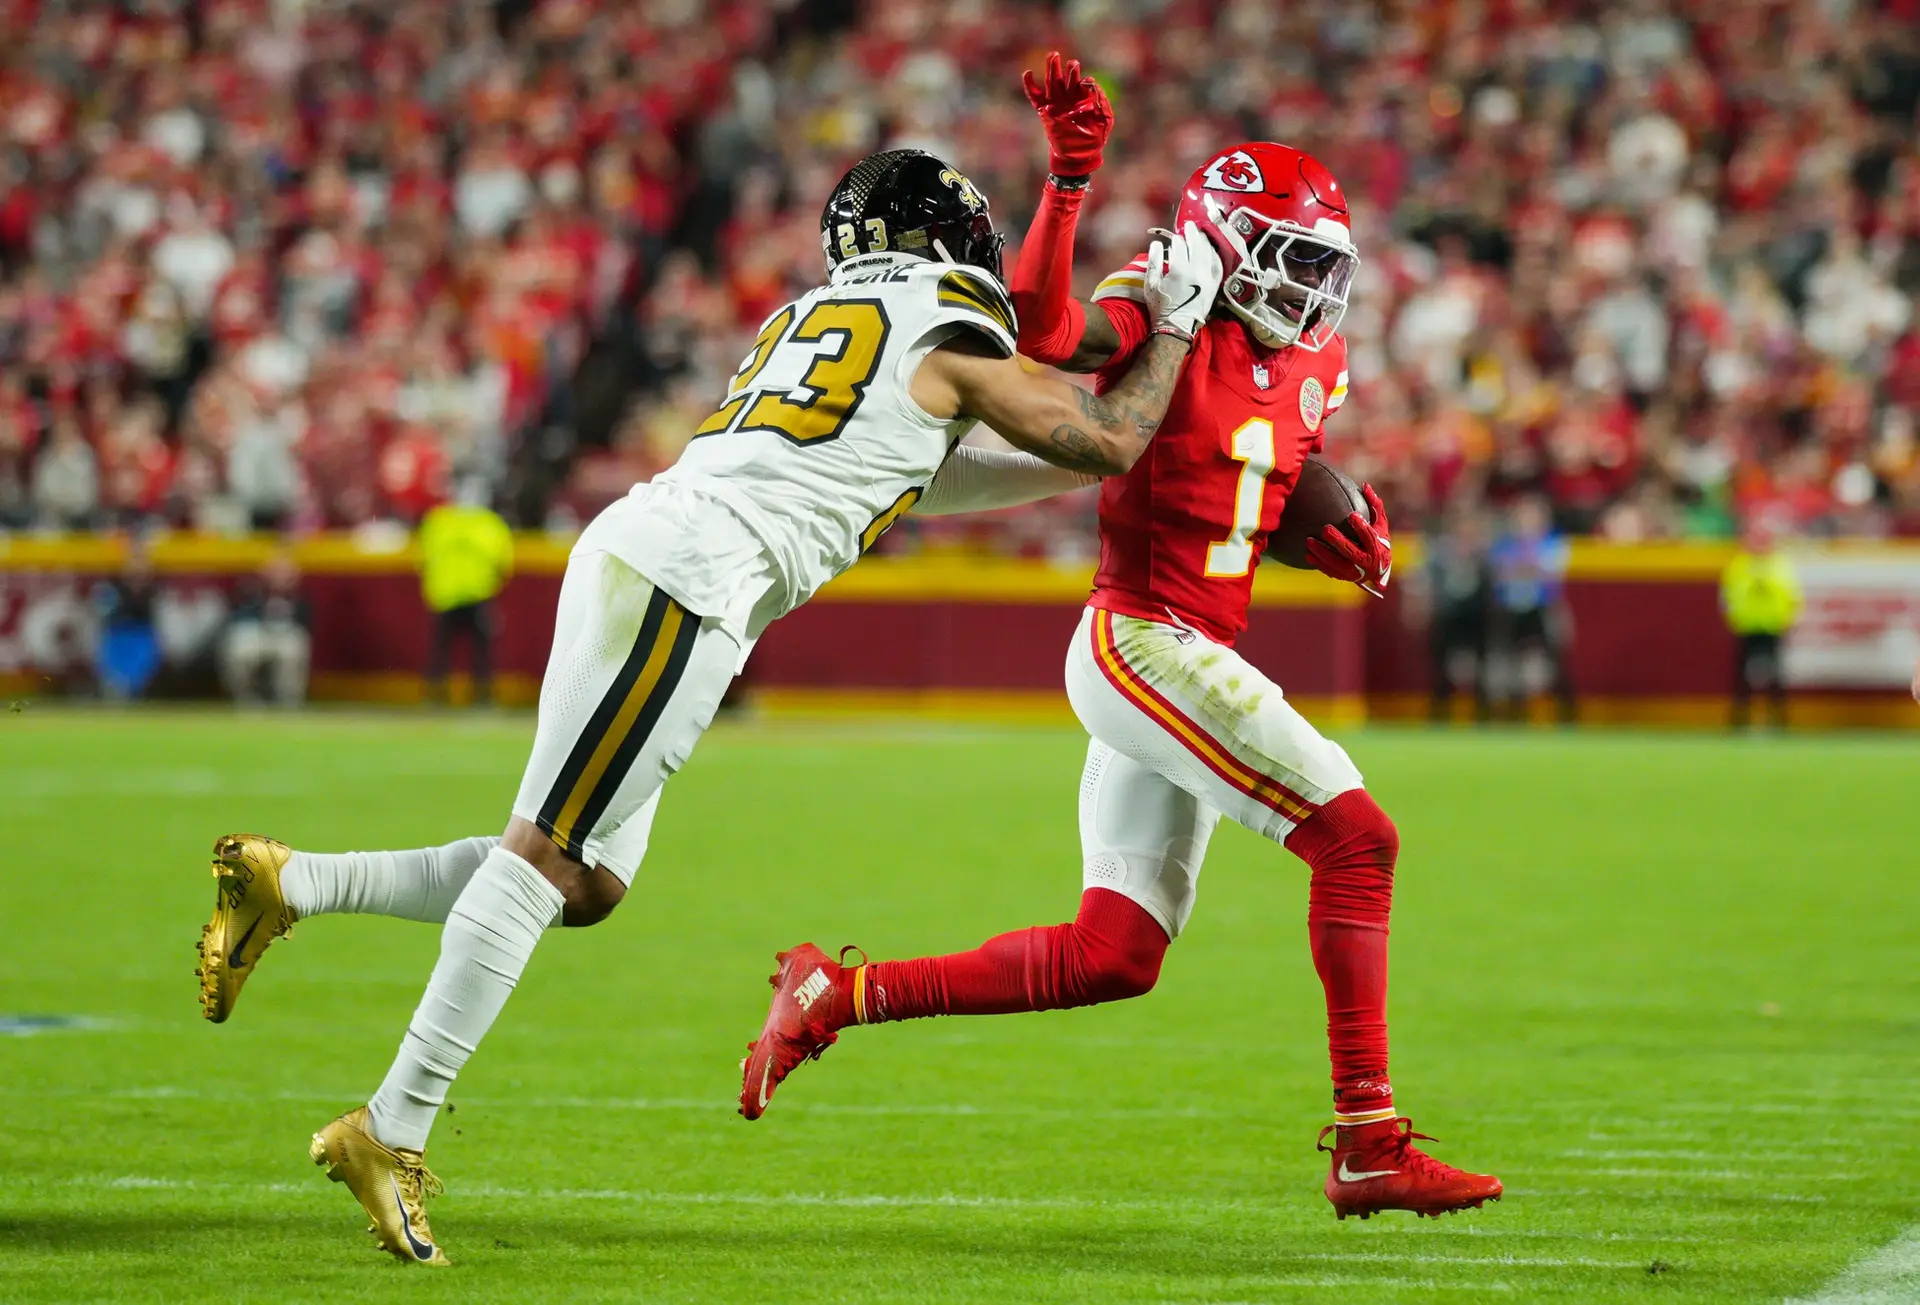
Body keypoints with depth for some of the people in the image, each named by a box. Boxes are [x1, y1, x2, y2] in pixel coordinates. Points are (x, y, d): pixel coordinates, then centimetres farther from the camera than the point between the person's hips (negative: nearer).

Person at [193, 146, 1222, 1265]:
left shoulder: (809, 320, 28)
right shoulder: (952, 339, 4)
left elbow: (902, 472, 38)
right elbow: (1110, 441, 13)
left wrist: (1062, 476, 41)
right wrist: (1174, 321, 26)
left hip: (628, 548, 9)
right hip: (692, 576, -9)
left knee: (587, 882, 12)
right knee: (546, 855, -9)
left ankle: (286, 883, 10)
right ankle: (393, 1132, -10)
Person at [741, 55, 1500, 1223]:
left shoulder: (1310, 363, 16)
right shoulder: (1160, 315, -7)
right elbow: (1044, 334, -26)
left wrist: (1352, 539, 5)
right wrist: (1071, 180, -34)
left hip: (1195, 658, 9)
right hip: (1141, 638, -9)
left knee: (1112, 957, 8)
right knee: (1357, 839, -15)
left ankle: (841, 992, 14)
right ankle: (1370, 1146, -14)